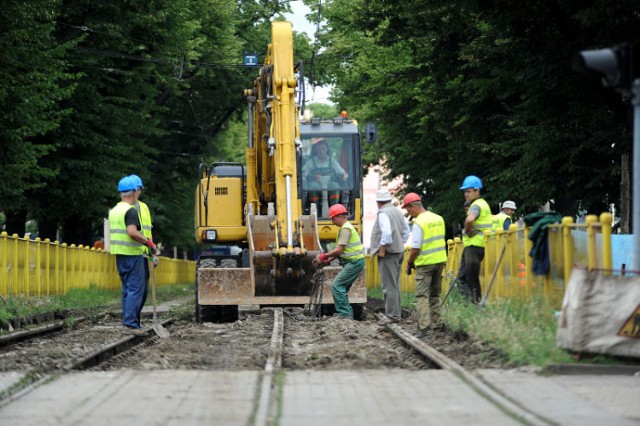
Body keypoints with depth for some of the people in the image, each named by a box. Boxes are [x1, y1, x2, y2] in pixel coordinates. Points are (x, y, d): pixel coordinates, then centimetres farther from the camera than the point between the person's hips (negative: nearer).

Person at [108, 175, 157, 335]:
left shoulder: (114, 211, 14)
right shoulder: (131, 211, -14)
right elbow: (132, 232, -26)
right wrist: (149, 242, -16)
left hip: (119, 255, 9)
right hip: (132, 254, -9)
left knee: (127, 289, 14)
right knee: (136, 289, -9)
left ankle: (127, 321, 14)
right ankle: (130, 323, -15)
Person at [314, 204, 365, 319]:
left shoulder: (345, 229, -15)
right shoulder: (346, 227, 18)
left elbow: (339, 250, -19)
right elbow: (341, 250, 20)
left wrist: (324, 256, -10)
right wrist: (329, 259, 11)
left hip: (354, 262, -10)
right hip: (354, 262, 10)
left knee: (337, 285, -12)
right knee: (342, 288, 14)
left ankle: (344, 313, -14)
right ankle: (348, 313, 16)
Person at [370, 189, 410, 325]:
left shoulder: (383, 213, -15)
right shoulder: (398, 212, 12)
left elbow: (386, 232, -27)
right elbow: (406, 231, 18)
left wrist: (382, 249, -19)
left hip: (388, 253, -9)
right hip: (399, 251, 9)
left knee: (389, 286, -6)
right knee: (395, 285, 16)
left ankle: (392, 315, -7)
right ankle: (396, 313, 21)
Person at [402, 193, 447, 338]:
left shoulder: (419, 223, -16)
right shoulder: (439, 219, 7)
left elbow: (415, 248, -17)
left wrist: (409, 263, -2)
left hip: (425, 264, -7)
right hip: (440, 261, 7)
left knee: (422, 296, -6)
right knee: (435, 295, 18)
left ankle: (423, 327, -14)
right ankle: (437, 324, 19)